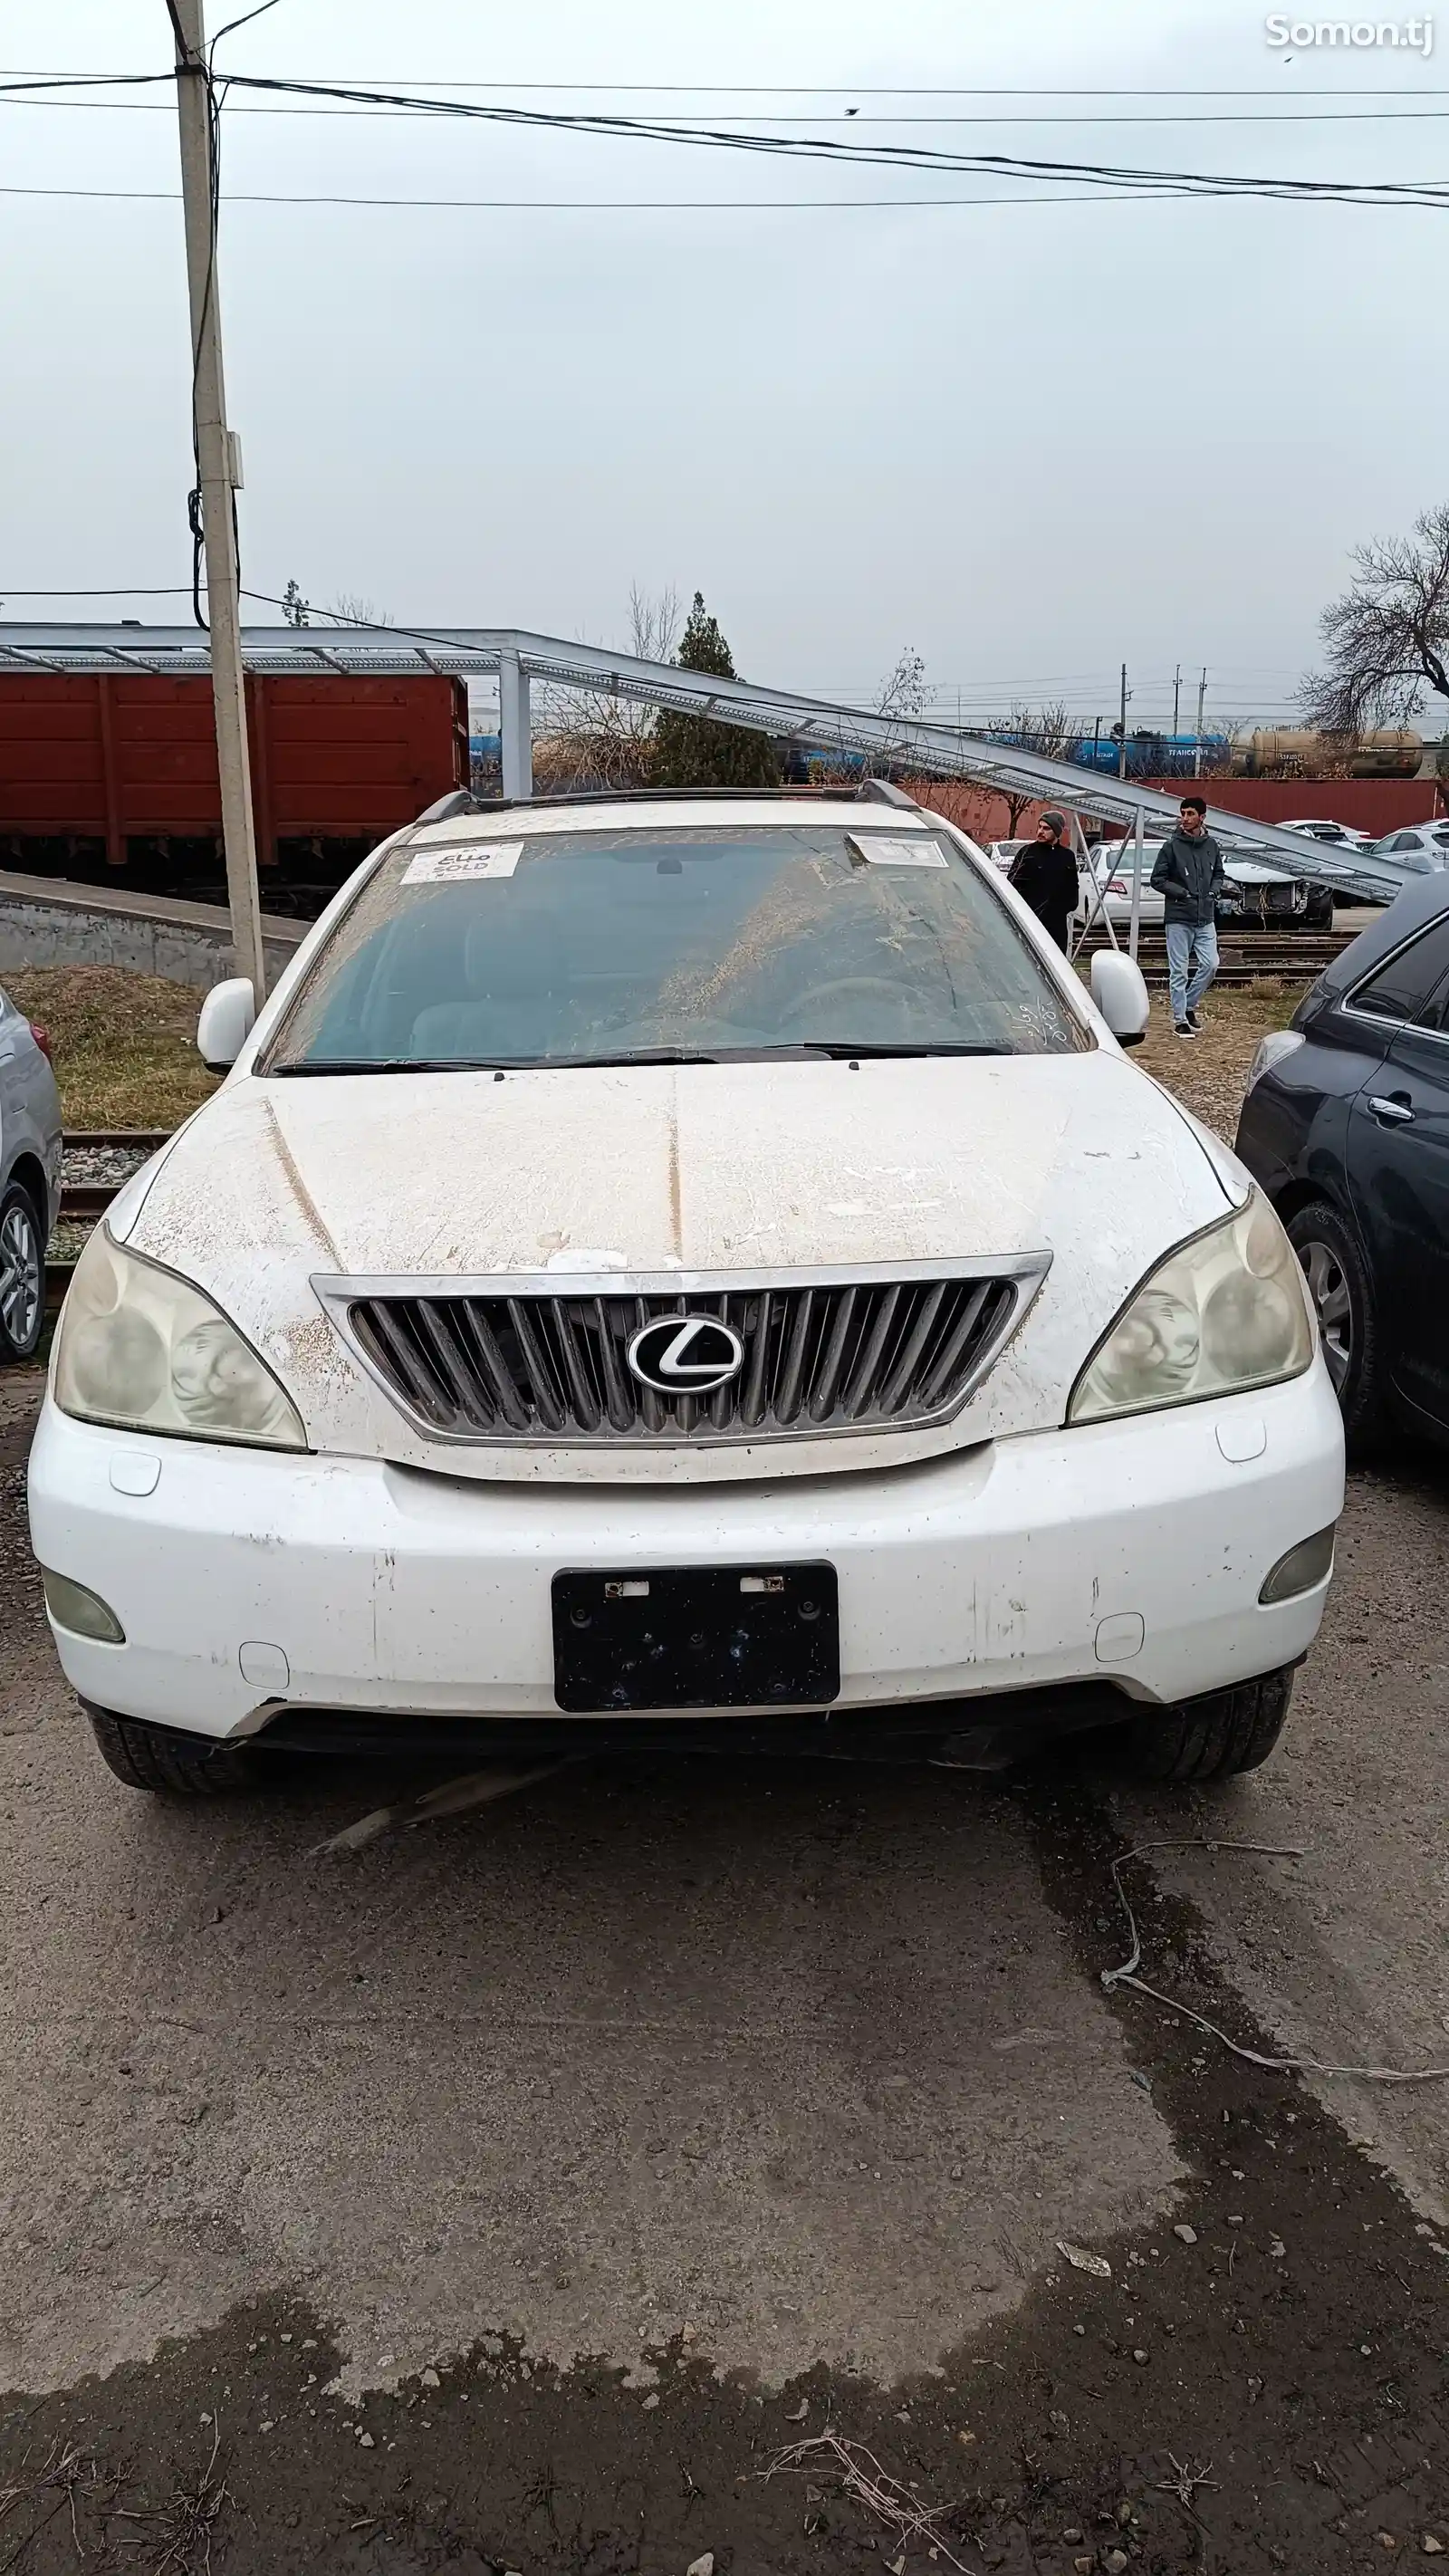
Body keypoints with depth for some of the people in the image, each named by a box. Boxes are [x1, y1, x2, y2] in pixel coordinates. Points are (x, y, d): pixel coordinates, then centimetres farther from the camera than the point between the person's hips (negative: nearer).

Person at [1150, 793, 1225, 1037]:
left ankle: (1189, 1005, 21)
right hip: (1178, 918, -4)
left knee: (1210, 964, 1)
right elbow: (1158, 879, -4)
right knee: (1179, 971, 0)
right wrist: (1182, 893, -14)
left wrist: (1213, 891, 0)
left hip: (1206, 918, 4)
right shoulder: (1172, 846, -6)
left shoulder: (1211, 845, 6)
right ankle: (1180, 1020, 7)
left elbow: (1219, 874, 19)